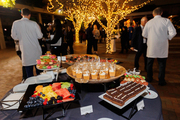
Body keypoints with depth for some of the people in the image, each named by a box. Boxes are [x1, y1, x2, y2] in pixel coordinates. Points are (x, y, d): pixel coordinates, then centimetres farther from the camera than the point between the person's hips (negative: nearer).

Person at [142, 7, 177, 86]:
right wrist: (167, 38, 7)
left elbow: (144, 34, 8)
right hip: (162, 47, -1)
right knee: (162, 64, 9)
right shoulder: (166, 21, -4)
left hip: (151, 46, 1)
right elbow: (173, 32, -11)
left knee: (149, 63, 14)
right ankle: (161, 81, 15)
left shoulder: (149, 22, 2)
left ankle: (149, 78, 25)